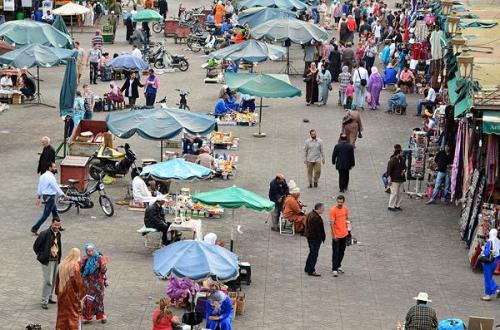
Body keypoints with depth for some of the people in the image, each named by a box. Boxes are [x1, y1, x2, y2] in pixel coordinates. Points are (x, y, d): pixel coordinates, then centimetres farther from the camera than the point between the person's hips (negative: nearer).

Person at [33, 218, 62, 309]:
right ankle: (44, 301, -3)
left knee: (53, 280, 15)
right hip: (47, 260, -7)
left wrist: (59, 258, 12)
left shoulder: (58, 234, 6)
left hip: (56, 260, 7)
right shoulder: (45, 234, -16)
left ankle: (50, 297, 30)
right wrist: (40, 255, -3)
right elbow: (36, 246, -10)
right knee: (48, 281, -9)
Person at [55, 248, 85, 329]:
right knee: (73, 315, 5)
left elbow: (57, 281, 10)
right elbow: (79, 282, -15)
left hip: (62, 294, 5)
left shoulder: (61, 265, 2)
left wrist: (57, 292, 19)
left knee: (62, 316, 14)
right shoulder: (75, 266, -17)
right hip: (72, 295, -5)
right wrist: (81, 293, -3)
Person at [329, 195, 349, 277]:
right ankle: (334, 269, 2)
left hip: (344, 234, 6)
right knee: (335, 252, -3)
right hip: (336, 235, -6)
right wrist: (334, 235, -22)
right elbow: (331, 223, -18)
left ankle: (339, 266, 31)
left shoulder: (345, 209, 1)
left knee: (342, 251, 16)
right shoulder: (333, 210, -17)